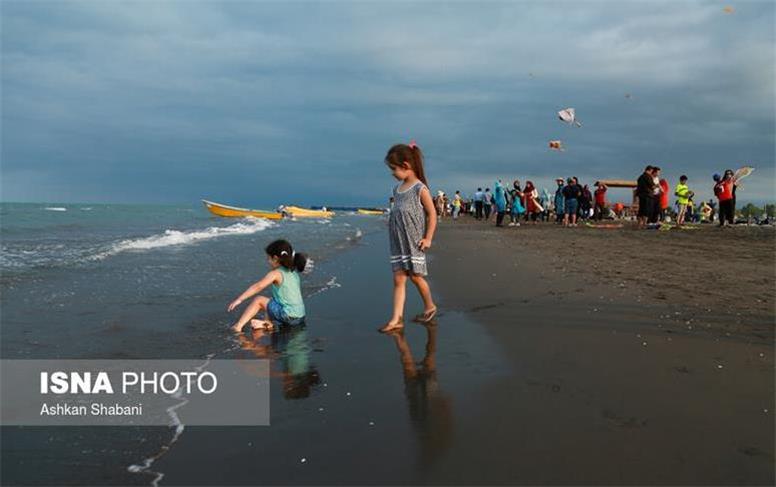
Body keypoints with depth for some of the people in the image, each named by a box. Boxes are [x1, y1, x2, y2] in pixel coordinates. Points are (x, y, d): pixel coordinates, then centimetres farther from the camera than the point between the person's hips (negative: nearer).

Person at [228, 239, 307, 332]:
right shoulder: (294, 272, 13)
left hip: (288, 316, -7)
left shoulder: (275, 273, -8)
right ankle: (267, 323, 5)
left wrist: (239, 299, -10)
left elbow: (257, 287, -12)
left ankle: (238, 326, 3)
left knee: (258, 300, 5)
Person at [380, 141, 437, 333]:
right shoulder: (397, 189, 9)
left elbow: (432, 214, -9)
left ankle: (430, 307, 30)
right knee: (398, 279, 1)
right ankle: (396, 319, -1)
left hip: (414, 241, -6)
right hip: (398, 243, 6)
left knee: (415, 276, 5)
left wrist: (428, 238, -11)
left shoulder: (420, 189, -11)